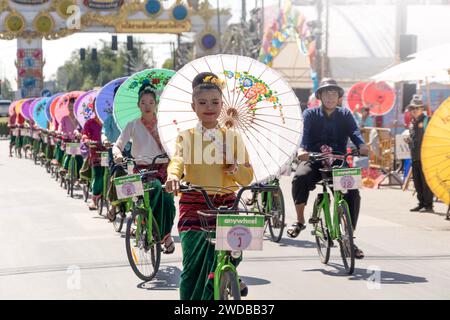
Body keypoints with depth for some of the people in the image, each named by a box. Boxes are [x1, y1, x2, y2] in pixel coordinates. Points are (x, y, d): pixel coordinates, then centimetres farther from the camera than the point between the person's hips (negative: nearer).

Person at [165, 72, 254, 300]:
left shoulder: (232, 138, 9)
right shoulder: (186, 137, 6)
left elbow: (247, 177, 7)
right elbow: (177, 160, -15)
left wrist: (233, 165, -14)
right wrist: (173, 176, -37)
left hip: (225, 204, 1)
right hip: (193, 206, -1)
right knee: (193, 266, -4)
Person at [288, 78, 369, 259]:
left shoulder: (345, 115, 13)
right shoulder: (310, 114, 8)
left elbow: (354, 132, -6)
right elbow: (303, 133, -12)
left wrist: (362, 146, -30)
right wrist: (301, 150, -35)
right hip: (313, 160, -2)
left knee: (353, 194, -18)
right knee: (300, 177, -33)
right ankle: (300, 221, -10)